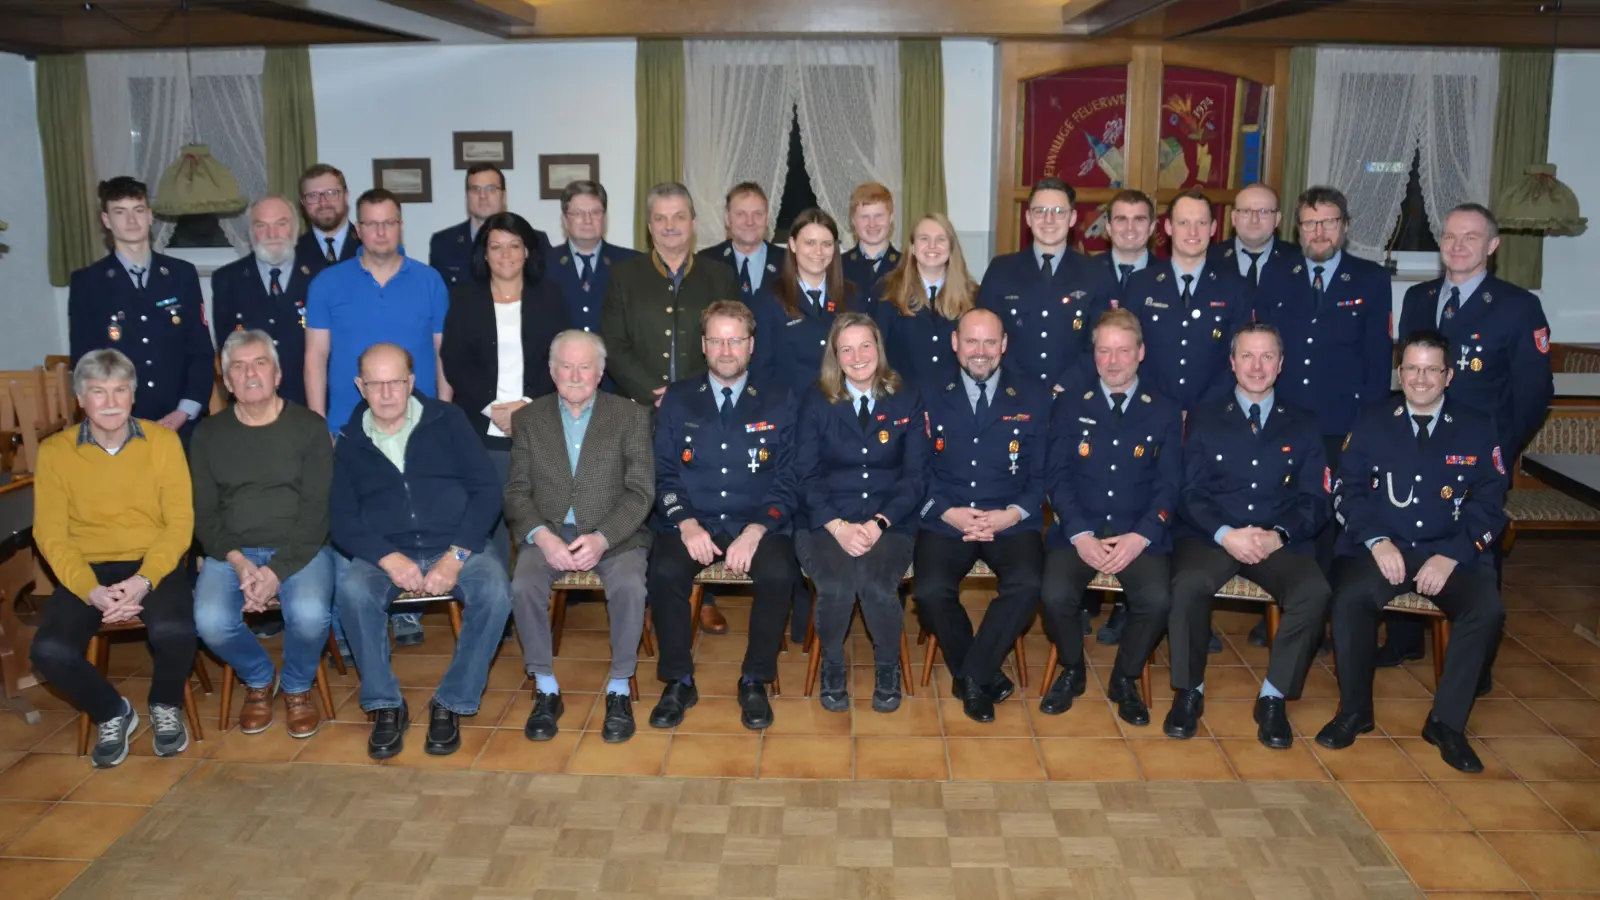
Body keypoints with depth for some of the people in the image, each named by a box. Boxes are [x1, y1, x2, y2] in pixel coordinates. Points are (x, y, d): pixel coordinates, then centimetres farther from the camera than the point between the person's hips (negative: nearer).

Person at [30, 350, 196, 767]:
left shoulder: (163, 441, 0)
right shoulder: (54, 451, 1)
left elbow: (180, 522, -4)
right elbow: (51, 534, -3)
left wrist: (145, 580, -20)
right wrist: (90, 590, -19)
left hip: (154, 563, -1)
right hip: (87, 569, 1)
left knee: (174, 630, -32)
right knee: (50, 650, -25)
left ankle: (166, 707, 4)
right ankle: (112, 713, 9)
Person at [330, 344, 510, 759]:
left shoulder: (447, 420, 4)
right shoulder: (351, 442, 8)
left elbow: (486, 490, -2)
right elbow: (341, 518, 1)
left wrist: (456, 556, -14)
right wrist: (387, 558, -18)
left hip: (458, 546, -1)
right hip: (387, 553, 1)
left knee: (495, 593, -31)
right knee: (351, 591, -31)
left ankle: (452, 703, -14)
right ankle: (386, 705, -15)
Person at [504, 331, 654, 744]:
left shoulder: (632, 416, 3)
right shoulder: (528, 419, 9)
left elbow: (641, 491, -4)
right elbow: (516, 491, 4)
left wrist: (601, 538, -18)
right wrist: (542, 536, -15)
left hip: (614, 534, -1)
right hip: (547, 533, 2)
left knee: (629, 584, -31)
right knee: (524, 585, -28)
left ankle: (619, 689, -13)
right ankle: (546, 690, -11)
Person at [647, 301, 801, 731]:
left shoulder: (778, 401, 5)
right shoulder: (677, 399, 9)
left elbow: (788, 479, 0)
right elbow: (663, 474, 5)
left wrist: (756, 530, -15)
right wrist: (686, 524, -13)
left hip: (758, 524, -1)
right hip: (692, 522, 1)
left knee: (778, 574, -30)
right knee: (665, 571, -28)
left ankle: (754, 681, -9)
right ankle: (679, 681, -8)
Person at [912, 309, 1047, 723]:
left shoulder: (1033, 400, 10)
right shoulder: (930, 398, 9)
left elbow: (1043, 475, 7)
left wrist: (1012, 514, -11)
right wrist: (948, 512, -11)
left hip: (1012, 523, 0)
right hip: (945, 521, 0)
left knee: (1028, 585, -30)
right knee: (931, 591, -27)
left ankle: (973, 678, -9)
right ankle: (983, 676, -1)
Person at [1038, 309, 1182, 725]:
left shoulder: (1165, 412, 10)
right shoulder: (1069, 406, 9)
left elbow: (1168, 485, 3)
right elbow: (1057, 477, 1)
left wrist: (1140, 536, -14)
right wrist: (1080, 534, -14)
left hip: (1140, 535, 0)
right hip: (1078, 531, 0)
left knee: (1157, 599, -28)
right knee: (1055, 595, -27)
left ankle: (1126, 678, 2)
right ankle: (1071, 670, 4)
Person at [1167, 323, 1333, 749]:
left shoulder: (1303, 425, 14)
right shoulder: (1204, 418, 10)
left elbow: (1314, 501, 7)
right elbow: (1190, 493, 2)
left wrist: (1279, 535, -14)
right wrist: (1226, 534, -16)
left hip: (1280, 542, 1)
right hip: (1210, 536, -1)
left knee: (1315, 591, -30)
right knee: (1188, 584, -34)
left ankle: (1273, 695, -13)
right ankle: (1189, 690, -13)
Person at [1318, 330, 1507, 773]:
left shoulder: (1478, 428, 7)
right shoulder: (1371, 424, 9)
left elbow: (1489, 503, 2)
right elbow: (1349, 491, 3)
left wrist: (1451, 556, -13)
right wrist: (1377, 541, -14)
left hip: (1452, 554, 1)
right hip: (1381, 548, 0)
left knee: (1487, 610, -28)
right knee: (1349, 599, -30)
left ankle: (1447, 721, -11)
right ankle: (1354, 710, -10)